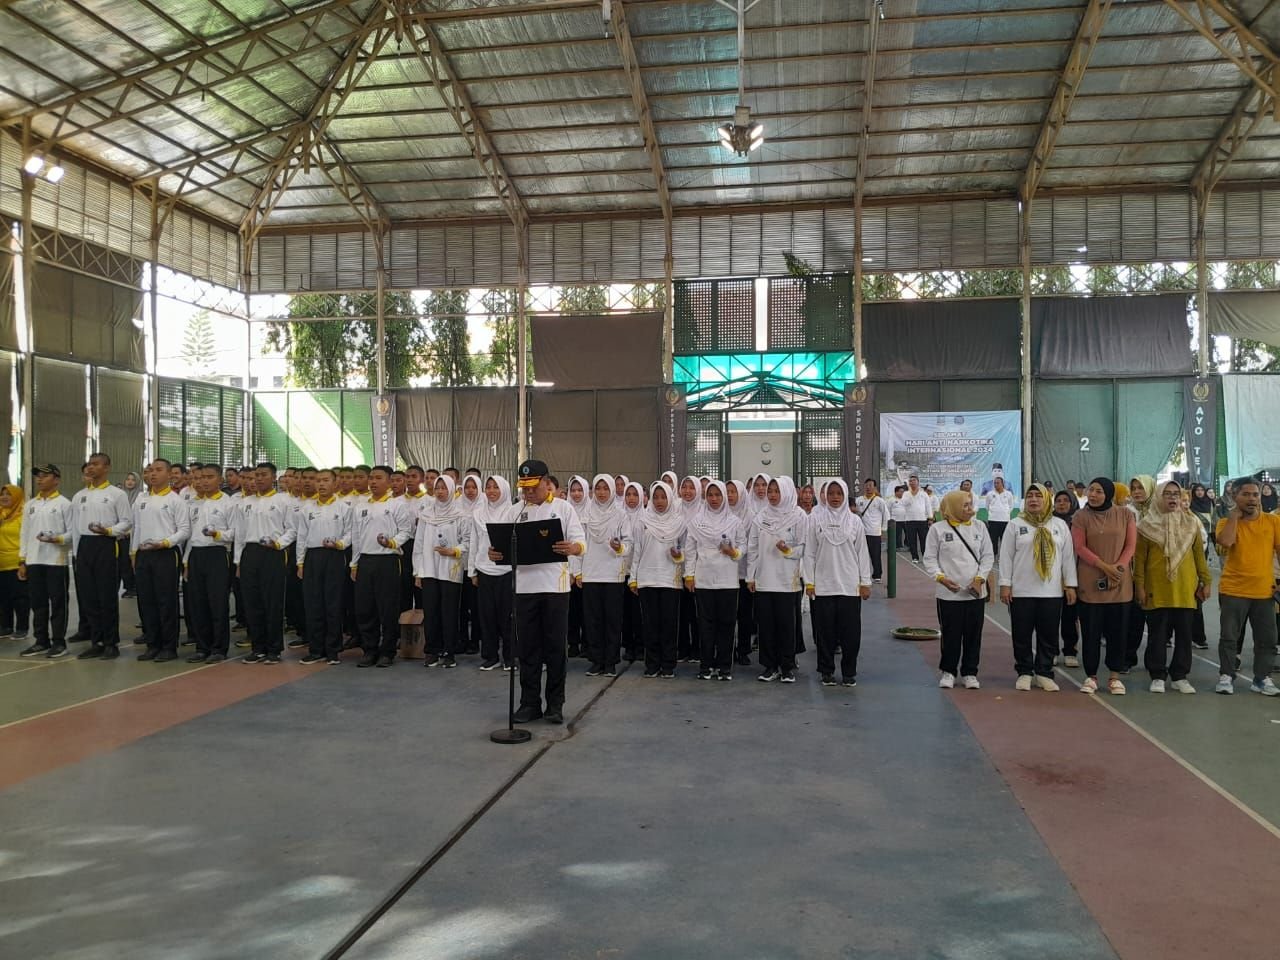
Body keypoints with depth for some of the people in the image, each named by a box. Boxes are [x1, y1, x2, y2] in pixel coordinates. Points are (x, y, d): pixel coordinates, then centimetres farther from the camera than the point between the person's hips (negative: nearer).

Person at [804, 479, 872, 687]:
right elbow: (809, 552, 2)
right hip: (823, 585, -1)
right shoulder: (815, 519, 2)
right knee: (826, 631, 4)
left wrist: (865, 582, 2)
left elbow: (862, 552, 7)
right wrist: (809, 582, -2)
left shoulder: (854, 520, 6)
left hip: (850, 585, 1)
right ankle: (827, 671, 16)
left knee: (851, 631, 2)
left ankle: (849, 672, 15)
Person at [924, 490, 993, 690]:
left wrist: (980, 578, -6)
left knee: (973, 635, 8)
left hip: (975, 592, 3)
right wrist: (941, 577, -16)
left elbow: (988, 556, 7)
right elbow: (930, 559, -1)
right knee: (950, 634, 4)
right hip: (948, 593, -2)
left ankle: (969, 673, 21)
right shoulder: (938, 529, -2)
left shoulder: (979, 527, 5)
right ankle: (948, 672, 20)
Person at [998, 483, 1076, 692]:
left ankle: (1044, 673, 18)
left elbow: (1068, 556, 7)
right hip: (1021, 591, -1)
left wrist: (1070, 585, 3)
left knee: (1049, 635, 6)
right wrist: (1005, 584, -6)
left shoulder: (1060, 525, 7)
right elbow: (1006, 556, 0)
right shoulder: (1015, 525, 2)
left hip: (1052, 592, 2)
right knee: (1022, 635, 4)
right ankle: (1024, 673, 16)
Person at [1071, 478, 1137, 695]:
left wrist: (1118, 567, -12)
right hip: (1090, 583, -1)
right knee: (1091, 630, 3)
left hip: (1120, 583, 1)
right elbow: (1080, 547, -6)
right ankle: (1091, 676, 13)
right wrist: (1104, 566, -15)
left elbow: (1131, 545, 2)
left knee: (1117, 629, 6)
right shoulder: (1081, 517, 0)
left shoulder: (1125, 515, 4)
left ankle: (1115, 676, 16)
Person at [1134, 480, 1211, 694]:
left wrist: (1205, 581, 6)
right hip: (1157, 590, -2)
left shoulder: (1191, 523, 8)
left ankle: (1180, 676, 16)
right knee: (1158, 634, 3)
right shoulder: (1147, 524, 0)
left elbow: (1199, 554, 10)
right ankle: (1158, 676, 11)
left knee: (1184, 634, 6)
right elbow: (1139, 558, 0)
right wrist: (1139, 585, -5)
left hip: (1185, 589, 3)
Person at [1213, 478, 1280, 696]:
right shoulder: (1227, 522, -3)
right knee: (1229, 637, 3)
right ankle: (1226, 677, 12)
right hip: (1233, 591, -2)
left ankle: (1262, 678, 19)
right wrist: (1234, 515, -14)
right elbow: (1225, 541, -24)